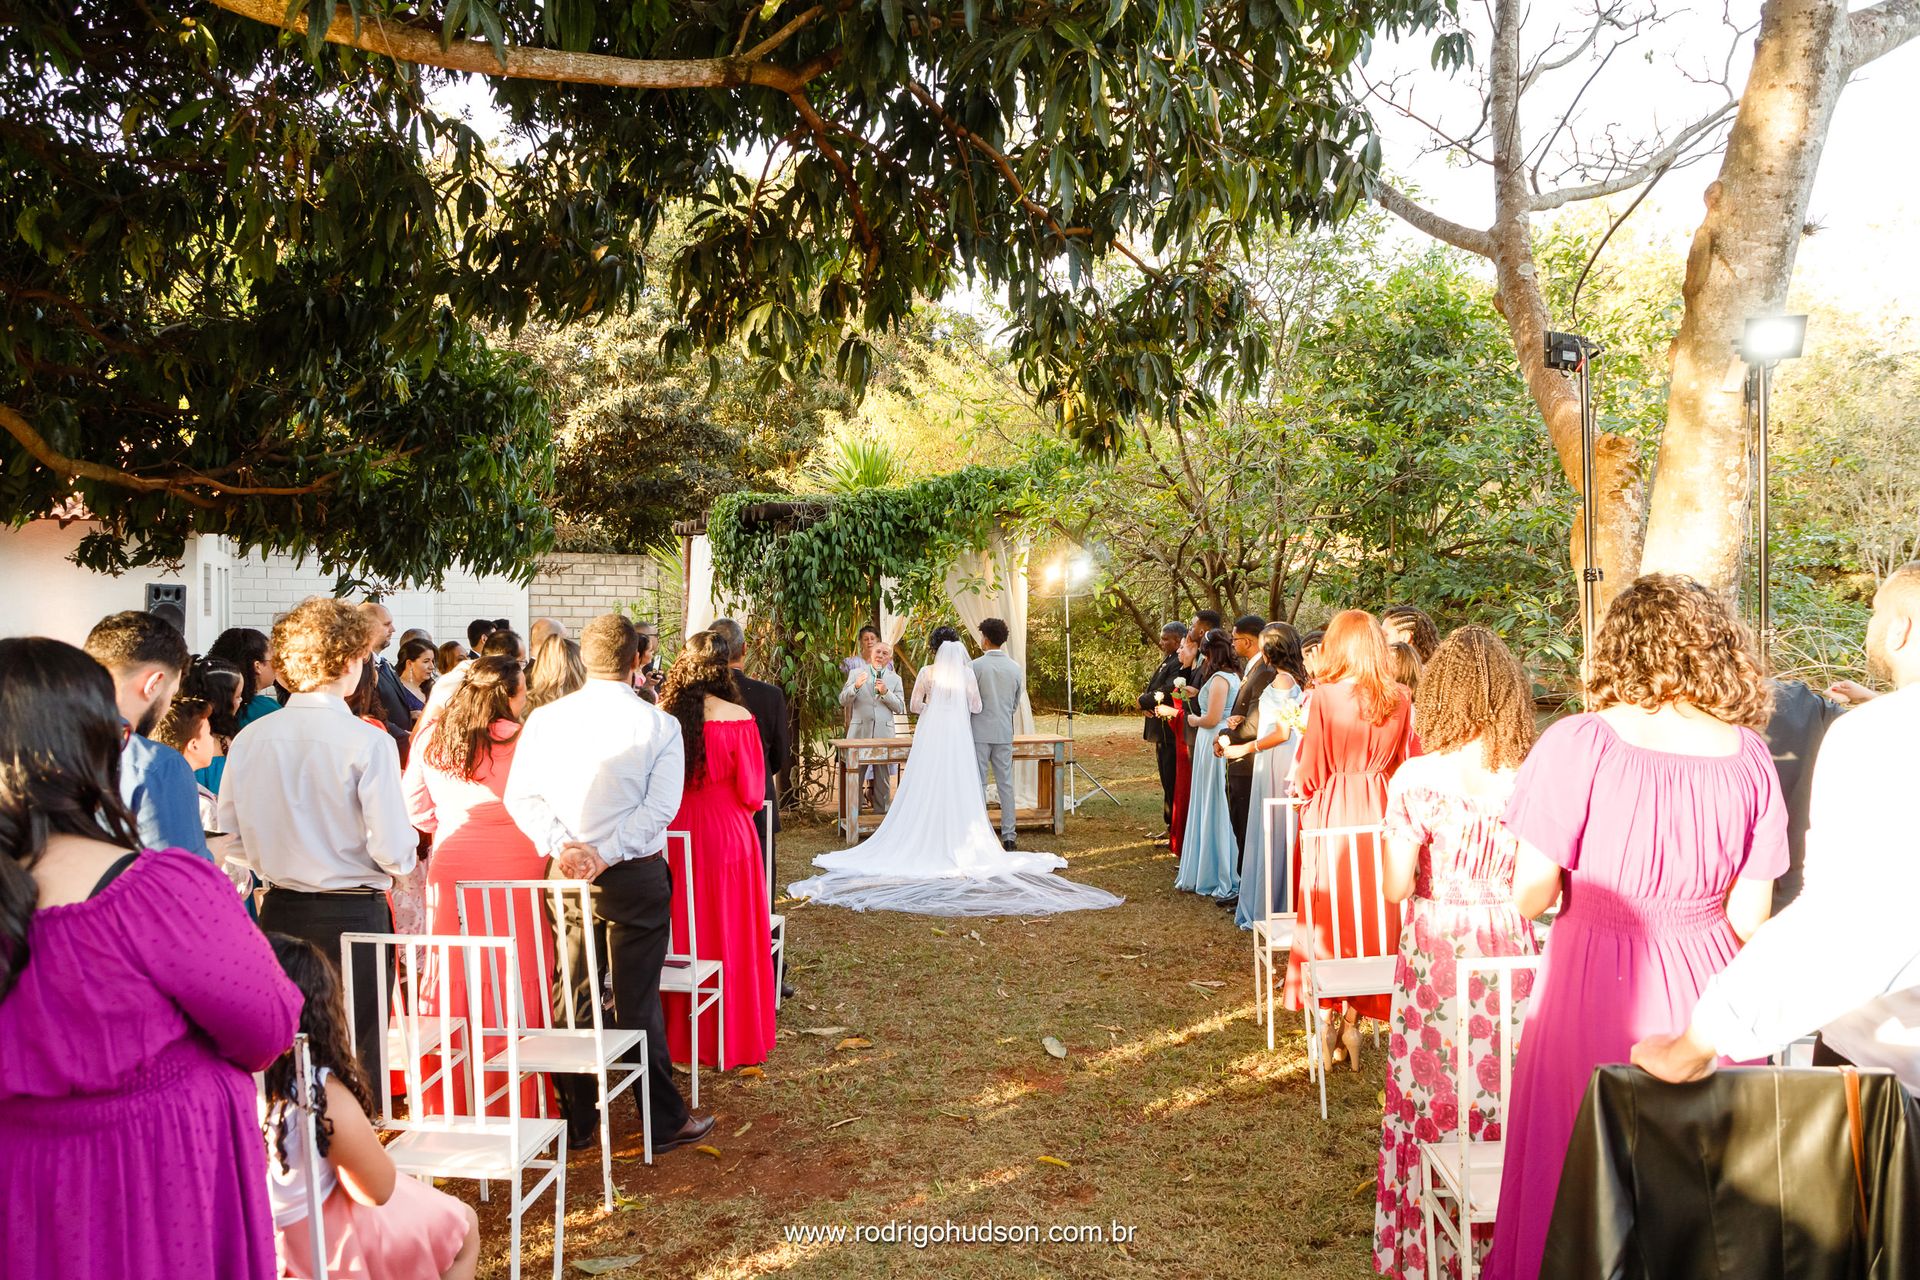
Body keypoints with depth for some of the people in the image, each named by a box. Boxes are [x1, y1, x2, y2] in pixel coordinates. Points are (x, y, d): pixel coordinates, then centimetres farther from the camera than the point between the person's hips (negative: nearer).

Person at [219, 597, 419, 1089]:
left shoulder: (249, 739, 0)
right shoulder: (368, 742, -15)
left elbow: (230, 835, 7)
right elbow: (395, 851, -17)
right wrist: (400, 862, 5)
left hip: (279, 915, 5)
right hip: (353, 916, -5)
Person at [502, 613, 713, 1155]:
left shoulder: (544, 718, 2)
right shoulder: (658, 724, -7)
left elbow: (520, 795, -4)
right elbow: (660, 806, -15)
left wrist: (562, 845, -11)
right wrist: (607, 855, -16)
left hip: (564, 872, 3)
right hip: (636, 876, -3)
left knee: (568, 996, 14)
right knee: (638, 999, 5)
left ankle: (574, 1121, 24)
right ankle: (665, 1121, 16)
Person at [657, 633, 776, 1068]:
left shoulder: (662, 716, -8)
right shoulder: (738, 718, -14)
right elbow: (752, 793, -9)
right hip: (726, 835, -2)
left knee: (679, 938, 15)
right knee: (730, 938, 10)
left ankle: (678, 1035, 26)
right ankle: (731, 1041, 19)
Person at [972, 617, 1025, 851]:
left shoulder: (976, 665, -11)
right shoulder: (1015, 668, 3)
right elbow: (1016, 704, 11)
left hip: (980, 732, -4)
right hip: (1004, 733, 4)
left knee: (978, 784, 2)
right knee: (1006, 783, 7)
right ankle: (1008, 836, 9)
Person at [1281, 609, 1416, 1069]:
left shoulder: (1324, 696, -12)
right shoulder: (1401, 700, -2)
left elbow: (1309, 772, -9)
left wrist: (1305, 796, 11)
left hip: (1331, 814, -3)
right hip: (1381, 815, 3)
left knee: (1328, 915, 9)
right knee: (1373, 915, 11)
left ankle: (1328, 1017, 11)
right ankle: (1353, 1020, 16)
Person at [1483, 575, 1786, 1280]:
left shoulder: (1580, 744, -16)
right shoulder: (1749, 753, -5)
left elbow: (1530, 894, -15)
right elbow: (1750, 915, 0)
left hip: (1598, 991, -3)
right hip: (1708, 986, 3)